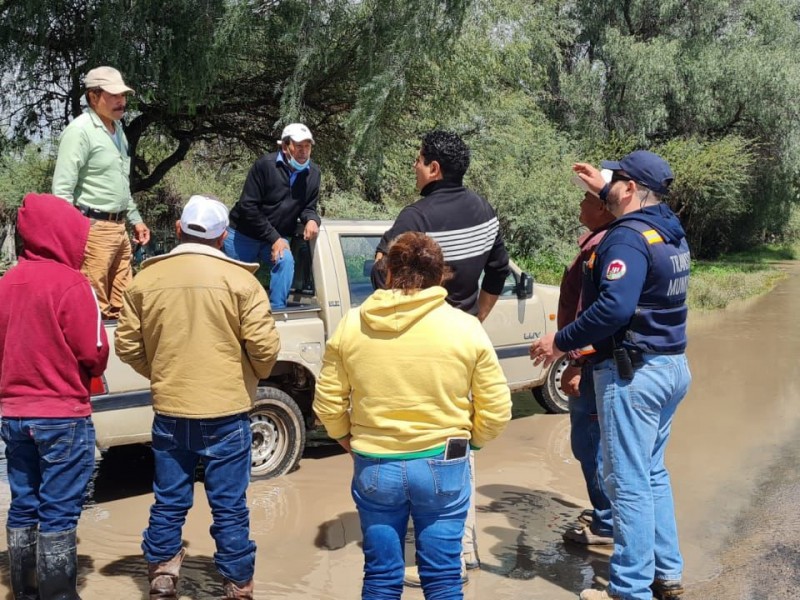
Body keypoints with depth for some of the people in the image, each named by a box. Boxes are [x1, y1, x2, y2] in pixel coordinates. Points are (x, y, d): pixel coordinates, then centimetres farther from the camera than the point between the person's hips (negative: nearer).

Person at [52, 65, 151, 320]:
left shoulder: (117, 127, 15)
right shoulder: (79, 131, -13)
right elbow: (62, 189, -18)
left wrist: (135, 219, 23)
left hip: (118, 227, 9)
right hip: (93, 229, -9)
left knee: (122, 304, 13)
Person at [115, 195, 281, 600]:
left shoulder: (146, 279, 1)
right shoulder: (239, 279, -8)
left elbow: (128, 346, 4)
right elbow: (264, 347, -11)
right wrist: (253, 376, 10)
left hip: (169, 411, 3)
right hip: (226, 411, -2)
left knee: (169, 503, 15)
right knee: (229, 507, 7)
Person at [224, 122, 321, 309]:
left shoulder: (313, 173, -4)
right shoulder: (265, 165, -18)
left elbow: (308, 207, 5)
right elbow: (248, 206, -19)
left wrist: (312, 220, -21)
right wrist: (273, 238, -21)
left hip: (278, 238, 3)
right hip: (243, 235, -2)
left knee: (286, 261, -26)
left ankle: (277, 310, -21)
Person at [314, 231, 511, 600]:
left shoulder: (351, 325, -4)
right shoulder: (466, 328, -7)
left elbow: (328, 403, 0)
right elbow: (496, 410, -5)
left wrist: (347, 439, 18)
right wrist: (469, 441, 13)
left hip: (374, 467, 1)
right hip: (442, 466, -1)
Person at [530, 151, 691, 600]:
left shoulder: (628, 237, -18)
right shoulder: (671, 229, 10)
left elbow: (614, 308, -30)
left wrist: (561, 341, -20)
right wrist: (603, 189, 39)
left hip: (633, 372, -9)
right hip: (672, 366, 9)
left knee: (629, 483, -2)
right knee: (652, 472, 19)